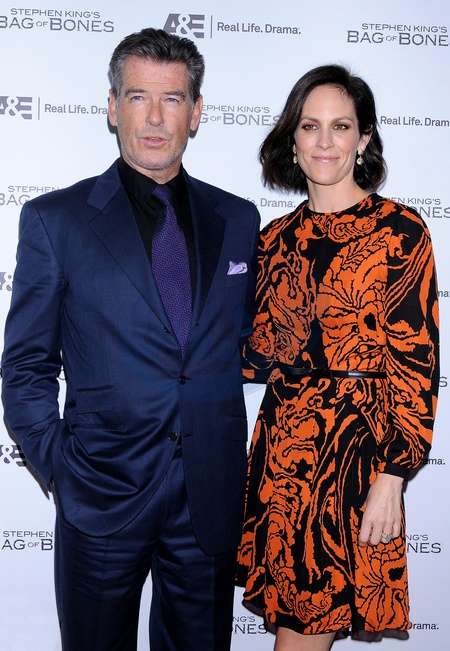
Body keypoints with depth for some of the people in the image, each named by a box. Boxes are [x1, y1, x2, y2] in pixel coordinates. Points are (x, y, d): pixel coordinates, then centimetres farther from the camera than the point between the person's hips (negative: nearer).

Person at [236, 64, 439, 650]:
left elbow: (416, 364, -9)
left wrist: (391, 477, -13)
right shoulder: (277, 237, 10)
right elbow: (262, 354, 13)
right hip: (282, 442, 5)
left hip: (356, 446, -4)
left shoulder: (399, 230, -5)